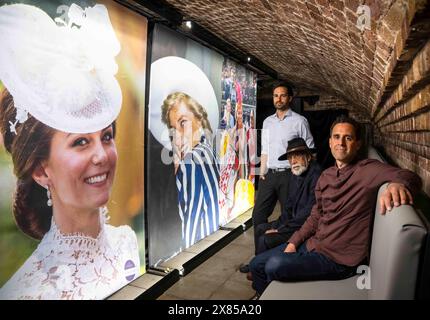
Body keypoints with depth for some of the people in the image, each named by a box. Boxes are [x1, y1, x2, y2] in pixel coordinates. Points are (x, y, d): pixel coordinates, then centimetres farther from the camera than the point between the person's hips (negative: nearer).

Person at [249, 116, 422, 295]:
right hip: (313, 243, 7)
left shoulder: (367, 170, -11)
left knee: (274, 266, -21)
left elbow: (410, 177, -25)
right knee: (257, 264, 4)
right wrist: (293, 243, 3)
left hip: (340, 258, -7)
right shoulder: (326, 176, 9)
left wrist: (398, 184, -49)